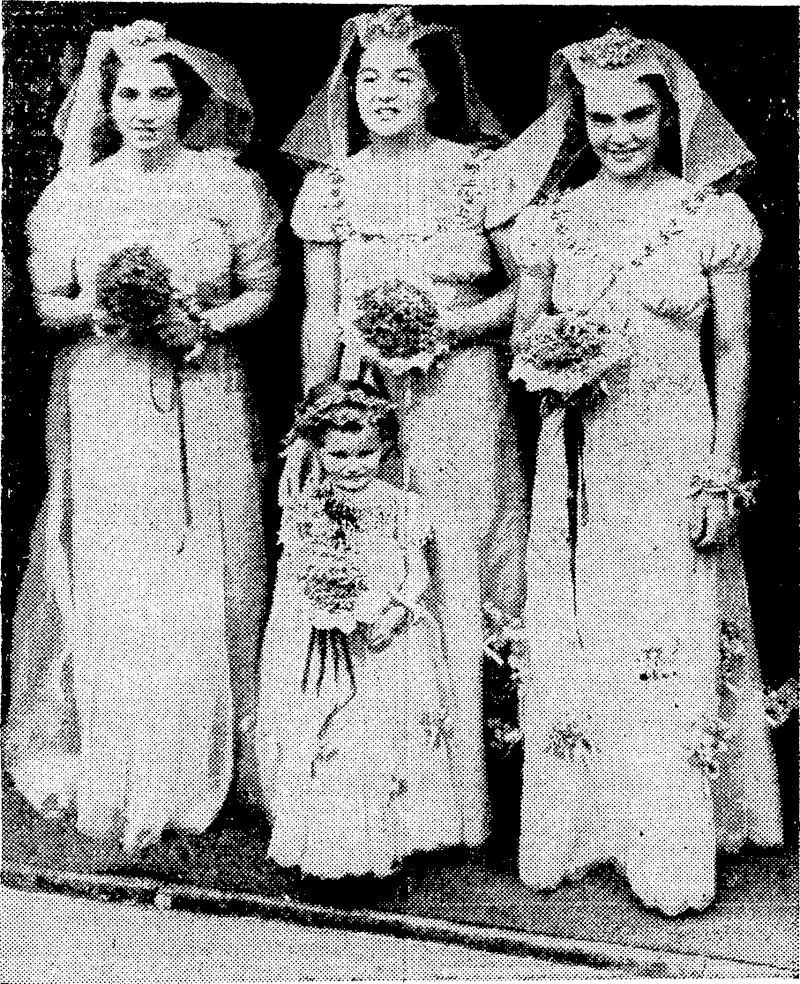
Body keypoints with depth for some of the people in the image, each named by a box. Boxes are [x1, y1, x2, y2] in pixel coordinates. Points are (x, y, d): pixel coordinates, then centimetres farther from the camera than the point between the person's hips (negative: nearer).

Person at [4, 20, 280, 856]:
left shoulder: (228, 186, 3)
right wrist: (92, 312, -12)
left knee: (201, 587, 2)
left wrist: (209, 321, -10)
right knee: (111, 587, 0)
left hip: (203, 402, 0)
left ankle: (200, 769, 19)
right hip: (105, 404, 0)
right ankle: (113, 776, 16)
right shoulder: (75, 192, 6)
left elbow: (263, 288, 7)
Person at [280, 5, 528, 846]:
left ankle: (461, 796, 11)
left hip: (459, 396, -2)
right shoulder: (331, 185, 7)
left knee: (455, 584, -2)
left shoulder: (479, 173, 1)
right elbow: (318, 317, 8)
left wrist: (459, 321, -11)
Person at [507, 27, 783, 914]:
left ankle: (674, 853, 14)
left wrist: (721, 473, -6)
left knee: (676, 646, 1)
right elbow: (523, 334, 12)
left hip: (675, 451, -2)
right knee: (573, 642, 8)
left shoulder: (713, 213, -1)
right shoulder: (553, 219, 5)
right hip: (576, 457, 3)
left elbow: (733, 351, 0)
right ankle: (572, 826, 23)